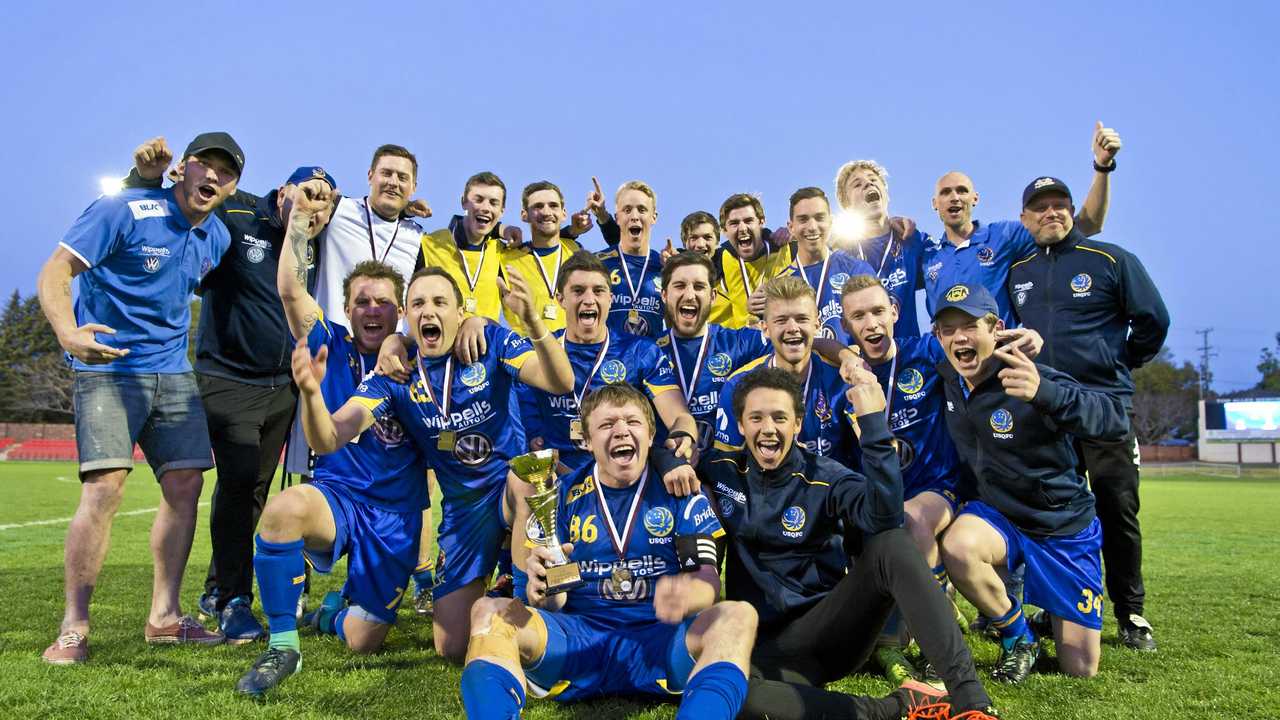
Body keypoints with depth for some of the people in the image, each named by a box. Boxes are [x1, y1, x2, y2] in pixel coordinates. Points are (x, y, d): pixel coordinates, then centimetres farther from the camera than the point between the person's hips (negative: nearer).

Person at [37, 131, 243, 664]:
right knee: (104, 488, -15)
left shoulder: (216, 238, 9)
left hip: (174, 373, 7)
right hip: (108, 368, -6)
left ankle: (163, 616, 12)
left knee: (185, 484, 2)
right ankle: (73, 629, -4)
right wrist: (67, 333, -33)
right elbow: (54, 271, -15)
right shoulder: (123, 211, -10)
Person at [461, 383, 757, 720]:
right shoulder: (563, 494, 8)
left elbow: (708, 579, -2)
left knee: (738, 616, -30)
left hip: (661, 640, -1)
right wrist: (541, 589, -20)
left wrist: (684, 595, -28)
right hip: (579, 638, 1)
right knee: (490, 612, -23)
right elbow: (553, 599, 7)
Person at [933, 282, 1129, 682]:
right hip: (995, 513, 3)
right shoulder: (946, 380, -8)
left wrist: (1044, 393, -59)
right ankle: (1018, 638, -6)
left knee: (1081, 669, 0)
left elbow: (1115, 422, -41)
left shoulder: (1031, 379, -24)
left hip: (1064, 529, -2)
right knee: (958, 547, -35)